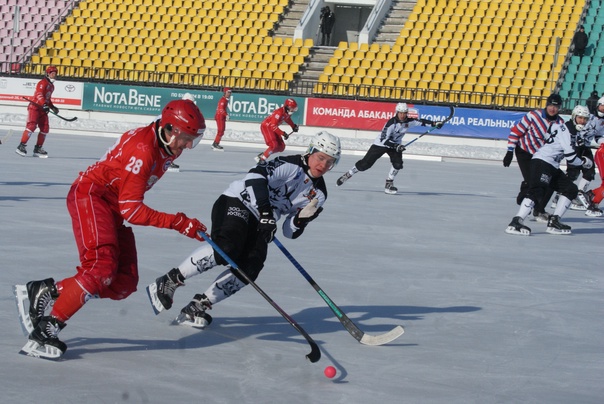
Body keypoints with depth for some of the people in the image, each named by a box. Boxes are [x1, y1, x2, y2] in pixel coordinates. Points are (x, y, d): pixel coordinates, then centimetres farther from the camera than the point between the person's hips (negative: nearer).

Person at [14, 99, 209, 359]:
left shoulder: (168, 147, 4)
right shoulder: (142, 148, -25)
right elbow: (131, 210, -25)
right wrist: (178, 223, -26)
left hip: (113, 208, 9)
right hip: (90, 195, -9)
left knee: (125, 283, -3)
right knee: (102, 265, -28)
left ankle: (44, 292, 0)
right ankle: (47, 327, -25)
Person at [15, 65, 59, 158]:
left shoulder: (51, 86, 19)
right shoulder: (43, 83, -10)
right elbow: (39, 94, -25)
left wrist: (52, 107, 21)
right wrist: (44, 104, -37)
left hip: (42, 109, 9)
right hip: (34, 107, -9)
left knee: (45, 128, 3)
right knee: (32, 125, -20)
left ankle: (38, 149, 12)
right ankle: (21, 146, -21)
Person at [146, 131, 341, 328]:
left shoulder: (318, 195, 11)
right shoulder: (291, 165, -10)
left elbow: (289, 231, 11)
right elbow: (256, 175, -26)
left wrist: (302, 219, -11)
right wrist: (266, 211, -32)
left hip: (259, 223, 8)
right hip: (236, 203, -7)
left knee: (249, 269, -17)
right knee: (227, 247, -32)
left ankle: (198, 307, -10)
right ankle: (168, 282, -21)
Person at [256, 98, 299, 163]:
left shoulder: (287, 113, -4)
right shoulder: (279, 112, -31)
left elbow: (288, 119, 21)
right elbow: (273, 126, -33)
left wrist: (294, 126, 8)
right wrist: (283, 133, -34)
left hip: (272, 127, 9)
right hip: (266, 126, -9)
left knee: (281, 147, 6)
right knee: (274, 145, -23)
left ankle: (263, 154, 15)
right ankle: (261, 159, -14)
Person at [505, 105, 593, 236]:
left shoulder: (573, 132, 19)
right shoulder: (564, 129, -11)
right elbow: (570, 157, -14)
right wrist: (584, 161, 2)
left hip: (552, 167, 10)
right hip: (541, 162, -10)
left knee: (571, 189, 10)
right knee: (537, 191, -27)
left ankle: (554, 222, 5)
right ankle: (515, 223, -37)